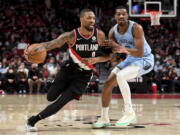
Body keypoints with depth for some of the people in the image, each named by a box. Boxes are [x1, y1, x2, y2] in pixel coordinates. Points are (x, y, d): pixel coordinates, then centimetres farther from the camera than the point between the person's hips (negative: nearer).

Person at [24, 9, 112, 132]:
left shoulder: (100, 35, -12)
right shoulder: (71, 36, -18)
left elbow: (108, 55, -1)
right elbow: (51, 44, -28)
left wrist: (95, 59, -22)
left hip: (83, 76, 0)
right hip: (68, 70, 0)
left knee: (61, 102, -12)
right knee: (51, 97, 3)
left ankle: (33, 120, -1)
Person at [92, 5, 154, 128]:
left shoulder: (136, 28, -26)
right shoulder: (113, 31, -7)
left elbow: (140, 53, -32)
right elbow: (114, 53, 2)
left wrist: (125, 49, -47)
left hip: (145, 60, -7)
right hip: (130, 59, 7)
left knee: (121, 76, -31)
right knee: (108, 83, 0)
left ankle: (129, 113, -20)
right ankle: (104, 118, 14)